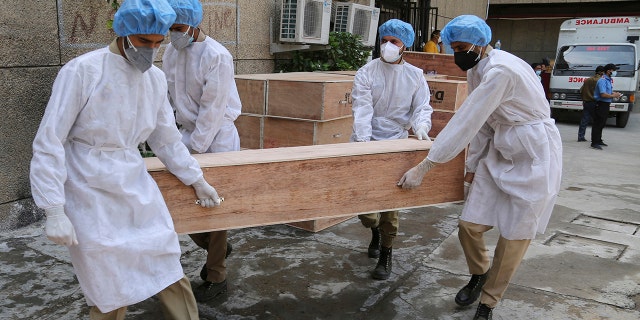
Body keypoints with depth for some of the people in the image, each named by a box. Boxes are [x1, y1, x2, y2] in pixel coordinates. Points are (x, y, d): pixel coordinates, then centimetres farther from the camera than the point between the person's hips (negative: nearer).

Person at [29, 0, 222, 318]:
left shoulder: (156, 78, 3)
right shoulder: (82, 71, -14)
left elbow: (167, 139, 14)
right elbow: (48, 143, -12)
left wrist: (196, 179, 18)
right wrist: (54, 211, -16)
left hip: (136, 186, 5)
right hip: (91, 194, -5)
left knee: (170, 274, 8)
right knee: (110, 294, 3)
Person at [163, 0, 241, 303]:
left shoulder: (217, 56, -19)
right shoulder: (171, 51, 3)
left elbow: (213, 109, -19)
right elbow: (165, 95, 7)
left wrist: (196, 149, -17)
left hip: (217, 137, -7)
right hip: (188, 133, 7)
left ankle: (216, 278, 18)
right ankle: (217, 247, 36)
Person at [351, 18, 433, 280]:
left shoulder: (415, 76, 3)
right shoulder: (366, 73, -5)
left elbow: (422, 107, -2)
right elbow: (362, 109, -15)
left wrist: (421, 127, -24)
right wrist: (363, 140, -28)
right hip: (367, 142, 0)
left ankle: (385, 256, 20)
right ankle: (375, 231, 37)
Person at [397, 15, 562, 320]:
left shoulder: (500, 70, -25)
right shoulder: (477, 70, 5)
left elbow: (465, 123, -28)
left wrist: (423, 167, -26)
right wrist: (472, 167, 8)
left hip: (534, 156, -7)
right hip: (499, 154, 8)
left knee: (514, 236, 2)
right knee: (469, 225, 2)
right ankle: (479, 274, 32)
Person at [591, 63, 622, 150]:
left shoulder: (609, 80, 15)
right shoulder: (602, 80, -17)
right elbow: (603, 94, -24)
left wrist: (614, 93, 8)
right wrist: (613, 96, -12)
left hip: (606, 104, 10)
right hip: (601, 104, -10)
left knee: (602, 124, 16)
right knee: (597, 124, -9)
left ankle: (599, 140, 26)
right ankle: (594, 143, -8)